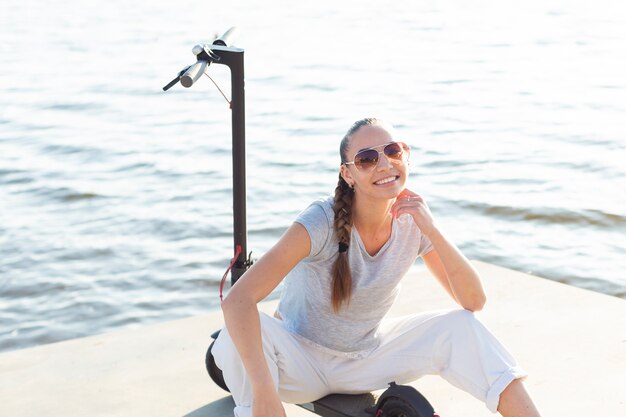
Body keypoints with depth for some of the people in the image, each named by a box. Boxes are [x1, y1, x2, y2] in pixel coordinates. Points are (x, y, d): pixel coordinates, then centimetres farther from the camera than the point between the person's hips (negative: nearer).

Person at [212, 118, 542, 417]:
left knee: (462, 328, -16)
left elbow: (474, 301, -13)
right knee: (241, 335, -36)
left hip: (365, 361, 4)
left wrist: (432, 231, -27)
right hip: (302, 362, -4)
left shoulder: (412, 223, -10)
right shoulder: (323, 222, -26)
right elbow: (237, 300, -36)